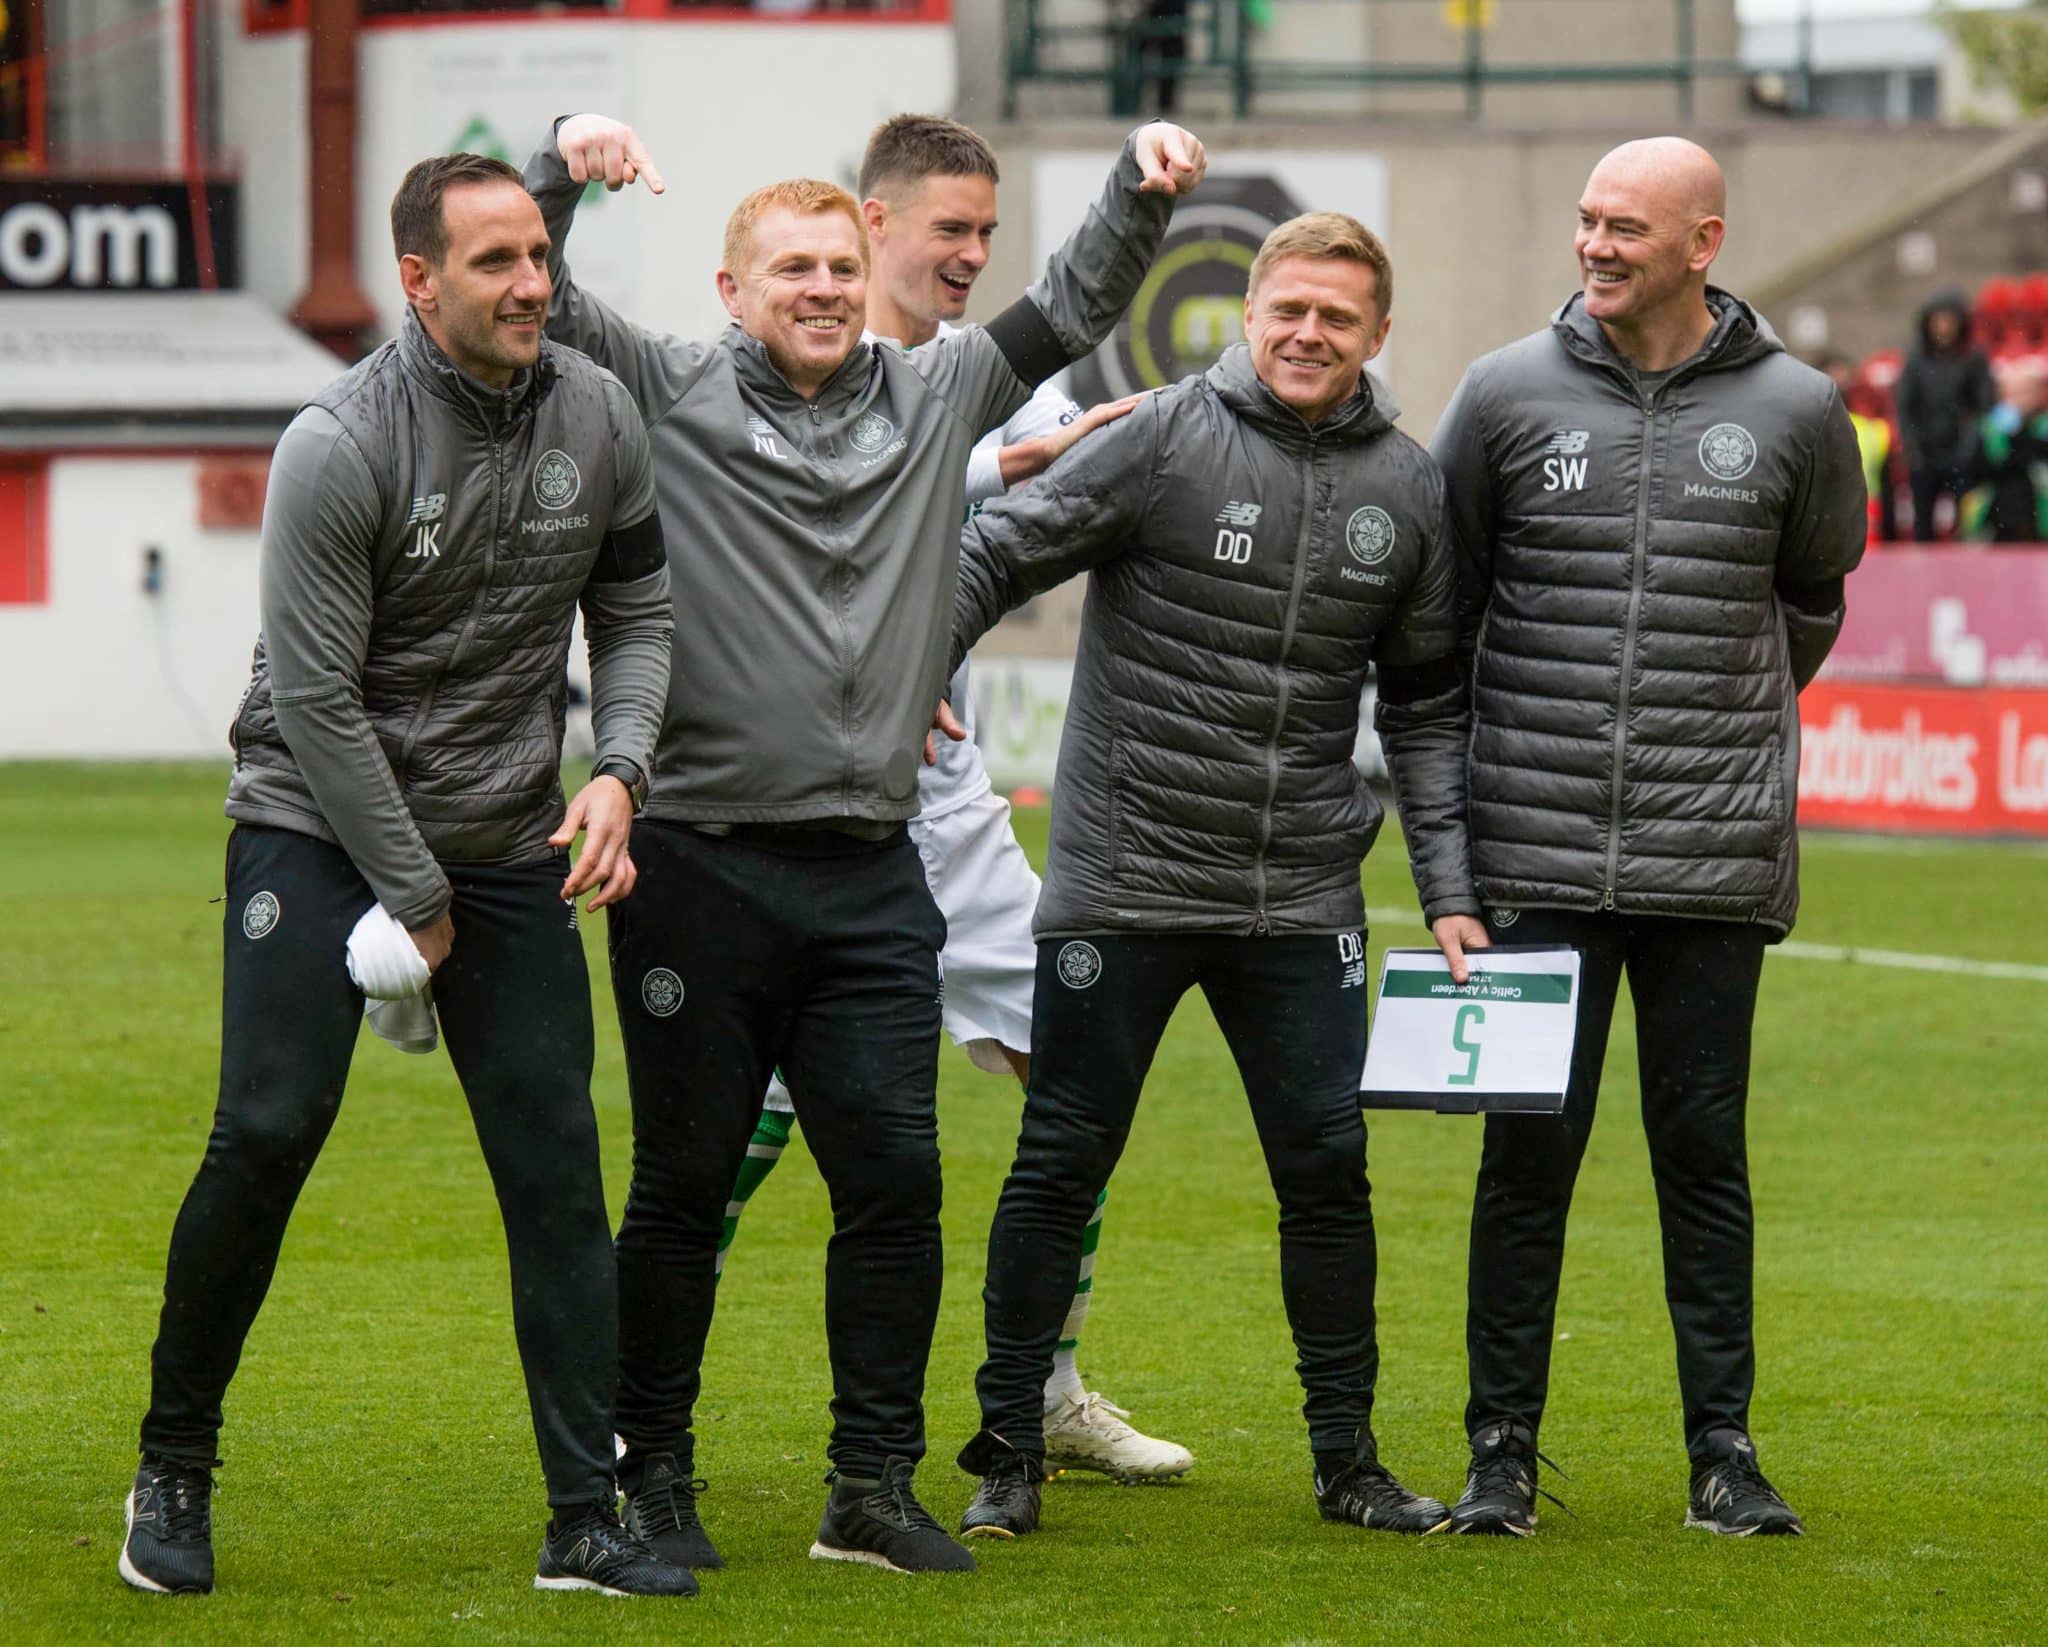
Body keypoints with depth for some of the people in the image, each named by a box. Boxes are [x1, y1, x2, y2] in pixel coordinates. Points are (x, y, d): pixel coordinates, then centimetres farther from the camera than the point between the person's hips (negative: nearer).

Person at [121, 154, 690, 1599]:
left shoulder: (599, 418, -2)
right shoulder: (341, 446, -18)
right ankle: (176, 1466, 5)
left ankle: (586, 1521, 2)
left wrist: (620, 771, -8)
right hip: (319, 826, -4)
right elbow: (317, 696, -15)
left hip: (511, 842, 5)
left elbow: (637, 610, 10)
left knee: (557, 1166, -2)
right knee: (268, 1134, -14)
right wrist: (412, 898, -12)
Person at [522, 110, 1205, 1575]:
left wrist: (1145, 190, -2)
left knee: (895, 1178, -1)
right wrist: (563, 168, -21)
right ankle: (651, 1479, 16)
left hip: (873, 877, 3)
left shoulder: (934, 398, 13)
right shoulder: (666, 396, 3)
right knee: (686, 1186, 4)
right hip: (702, 866, -3)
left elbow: (1070, 310, 15)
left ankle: (874, 1488, 8)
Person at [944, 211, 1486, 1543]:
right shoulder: (1164, 441, -7)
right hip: (1124, 877, -3)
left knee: (1328, 1170, 3)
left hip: (1305, 896, 3)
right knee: (1062, 1165, 2)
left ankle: (1347, 1455, 15)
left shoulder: (1409, 489, 5)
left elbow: (1429, 707, 12)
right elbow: (996, 555, -6)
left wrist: (1452, 890, 6)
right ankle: (1009, 1454, 13)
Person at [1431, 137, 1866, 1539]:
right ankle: (1503, 1449, 8)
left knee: (1705, 1150, 4)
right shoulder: (1508, 396, 2)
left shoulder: (1796, 412, 2)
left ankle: (1724, 1448, 11)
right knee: (1529, 1152, 0)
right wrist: (1458, 776, 12)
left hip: (1717, 856, 0)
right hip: (1539, 855, 0)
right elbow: (1436, 600, 12)